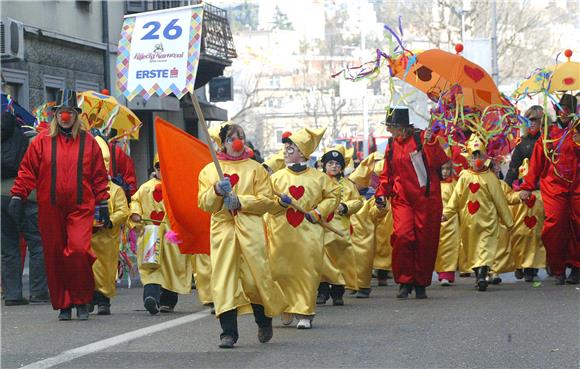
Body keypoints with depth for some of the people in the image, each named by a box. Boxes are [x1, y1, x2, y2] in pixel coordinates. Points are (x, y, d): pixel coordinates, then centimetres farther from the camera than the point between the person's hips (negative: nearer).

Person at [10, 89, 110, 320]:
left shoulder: (88, 142, 8)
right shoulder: (42, 141, 6)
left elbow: (99, 176, 12)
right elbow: (27, 171, 7)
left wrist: (102, 203, 10)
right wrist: (17, 196, -1)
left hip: (81, 208, -1)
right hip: (50, 210, 1)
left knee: (79, 250, -19)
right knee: (54, 257, 3)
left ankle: (82, 301, -2)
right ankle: (63, 304, 16)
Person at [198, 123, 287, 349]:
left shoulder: (255, 168, 9)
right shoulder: (209, 170, 13)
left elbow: (267, 200, 2)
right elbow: (204, 204, 6)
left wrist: (240, 201, -10)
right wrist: (217, 191, -13)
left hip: (250, 229, -1)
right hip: (222, 229, 1)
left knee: (255, 277, -2)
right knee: (223, 279, -7)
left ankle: (264, 322, 24)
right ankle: (228, 332, -5)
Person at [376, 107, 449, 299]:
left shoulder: (422, 138, -5)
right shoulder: (392, 145, 10)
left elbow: (438, 162, -15)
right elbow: (387, 174, 20)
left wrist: (430, 143, -27)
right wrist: (382, 193, 10)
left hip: (427, 199, -3)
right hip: (402, 200, 3)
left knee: (426, 241, 2)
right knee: (402, 236, -16)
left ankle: (421, 284, 17)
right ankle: (404, 282, -5)